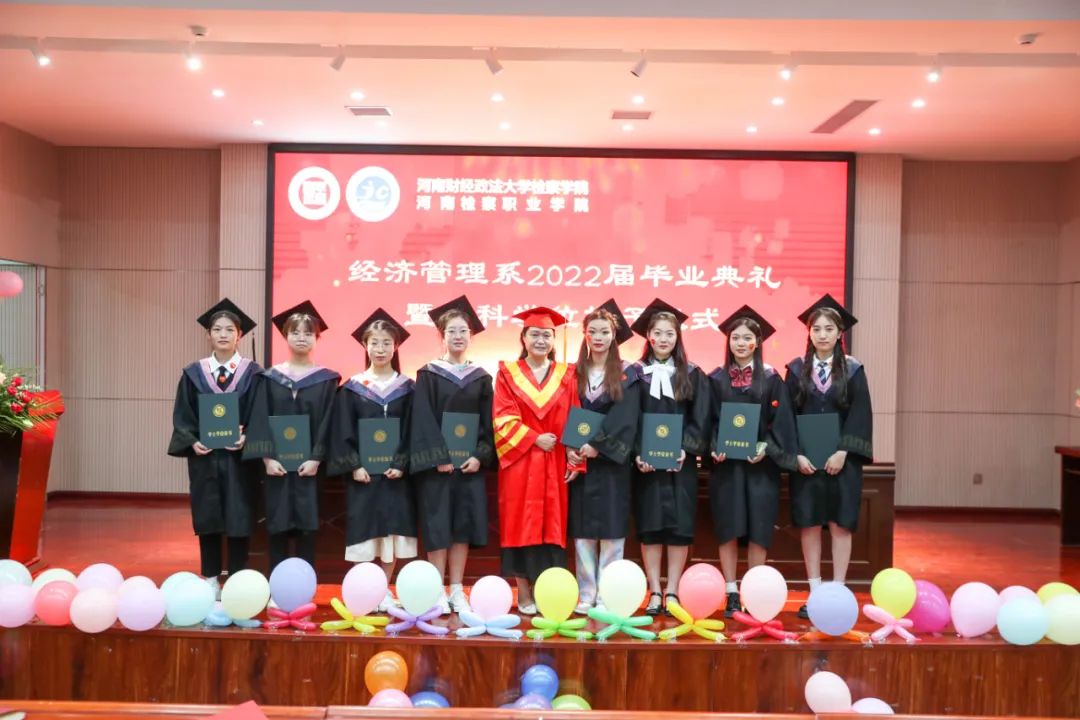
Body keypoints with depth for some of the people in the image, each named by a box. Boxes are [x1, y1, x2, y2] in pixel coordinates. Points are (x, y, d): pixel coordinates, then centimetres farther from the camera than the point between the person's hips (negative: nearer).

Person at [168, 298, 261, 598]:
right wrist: (191, 443, -12)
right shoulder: (193, 374, 6)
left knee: (238, 520, 2)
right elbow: (182, 417, 4)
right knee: (207, 520, 7)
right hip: (204, 457, 2)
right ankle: (211, 580, 19)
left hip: (238, 457, -1)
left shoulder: (252, 374, 1)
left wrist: (247, 439, -18)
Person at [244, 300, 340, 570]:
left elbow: (328, 423, -3)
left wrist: (316, 458, -13)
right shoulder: (270, 378, 6)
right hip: (277, 463, 1)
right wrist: (267, 457, -11)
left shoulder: (326, 379, 3)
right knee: (278, 526, 4)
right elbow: (260, 420, 0)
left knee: (306, 526, 1)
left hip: (310, 464, -1)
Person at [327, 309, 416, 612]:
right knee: (363, 530, 1)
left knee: (391, 530, 3)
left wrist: (401, 464, -12)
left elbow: (411, 431, 1)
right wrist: (353, 465, -12)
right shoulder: (351, 388, 3)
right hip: (361, 471, -1)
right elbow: (343, 432, -1)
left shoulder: (406, 388, 5)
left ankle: (384, 590, 16)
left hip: (395, 471, 1)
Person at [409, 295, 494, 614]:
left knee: (463, 526, 4)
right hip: (436, 462, -3)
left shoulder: (481, 378, 9)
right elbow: (422, 420, -6)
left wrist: (480, 456, -9)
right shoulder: (428, 375, 1)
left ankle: (457, 591, 12)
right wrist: (439, 457, -16)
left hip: (470, 462, 3)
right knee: (437, 527, -2)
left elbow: (488, 423, 6)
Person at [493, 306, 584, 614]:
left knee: (550, 526, 2)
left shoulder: (566, 375, 9)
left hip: (554, 464, 1)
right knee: (520, 526, 0)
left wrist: (575, 461, -4)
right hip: (519, 461, -1)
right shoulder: (508, 373, 4)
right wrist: (534, 438, -14)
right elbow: (504, 419, -4)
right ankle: (523, 595, 7)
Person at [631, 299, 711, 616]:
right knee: (650, 526, 1)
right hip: (646, 463, 0)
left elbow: (700, 420, 0)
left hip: (681, 462, 0)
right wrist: (636, 453, -13)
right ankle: (655, 593, 8)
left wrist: (685, 448, -14)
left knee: (680, 526, 1)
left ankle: (672, 592, 10)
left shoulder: (692, 375, 5)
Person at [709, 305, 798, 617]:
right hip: (725, 462, 0)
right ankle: (731, 593, 9)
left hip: (760, 462, 0)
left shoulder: (770, 378, 5)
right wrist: (714, 448, -11)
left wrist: (766, 446, -14)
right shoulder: (716, 379, 6)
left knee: (758, 528, 1)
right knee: (728, 528, 1)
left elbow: (780, 419, 1)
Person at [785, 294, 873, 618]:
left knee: (840, 524, 2)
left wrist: (843, 452, -14)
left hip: (841, 458, -1)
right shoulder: (797, 369, 4)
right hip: (805, 459, 1)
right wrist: (796, 454, -10)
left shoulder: (853, 370, 2)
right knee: (809, 524, 3)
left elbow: (859, 415, -4)